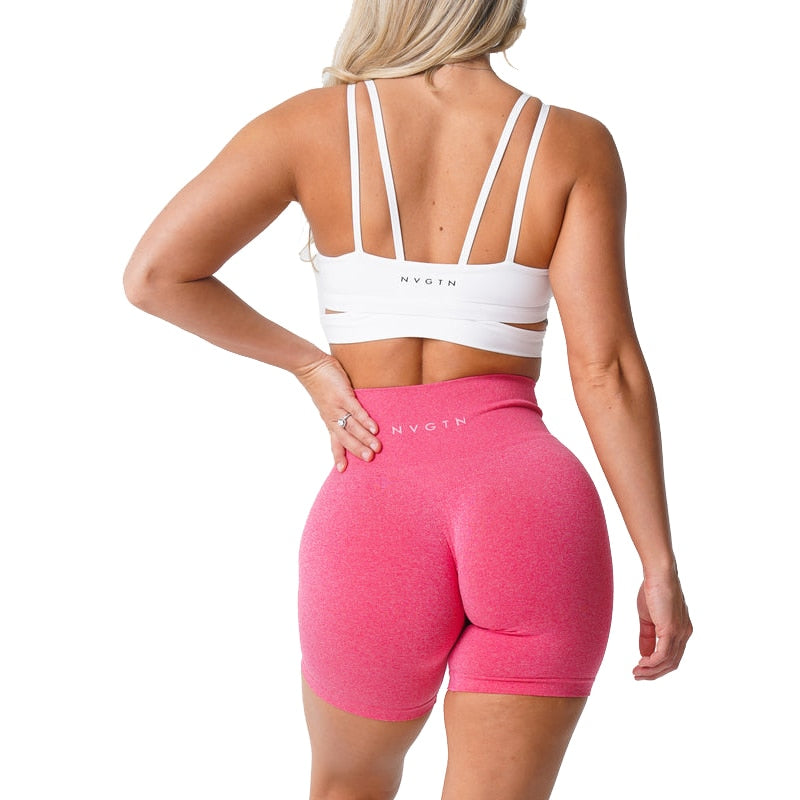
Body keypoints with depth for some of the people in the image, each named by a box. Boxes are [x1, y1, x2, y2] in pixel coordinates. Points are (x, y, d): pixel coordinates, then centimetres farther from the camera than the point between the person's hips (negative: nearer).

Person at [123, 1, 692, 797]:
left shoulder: (315, 123, 2)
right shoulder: (574, 145, 1)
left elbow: (154, 275, -3)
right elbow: (606, 366, -5)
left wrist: (308, 364, 8)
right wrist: (660, 565, 0)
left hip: (377, 516, 1)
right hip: (534, 509, 0)